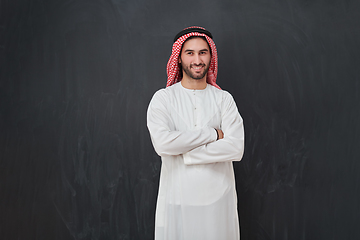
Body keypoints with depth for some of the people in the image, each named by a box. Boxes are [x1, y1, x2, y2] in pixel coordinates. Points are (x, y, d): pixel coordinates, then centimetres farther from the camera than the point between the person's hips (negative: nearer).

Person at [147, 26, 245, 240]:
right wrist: (213, 133, -13)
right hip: (177, 198, -1)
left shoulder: (224, 99, 2)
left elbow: (236, 148, -11)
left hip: (219, 198, 1)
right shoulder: (163, 98, -1)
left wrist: (184, 154, -14)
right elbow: (162, 143, -18)